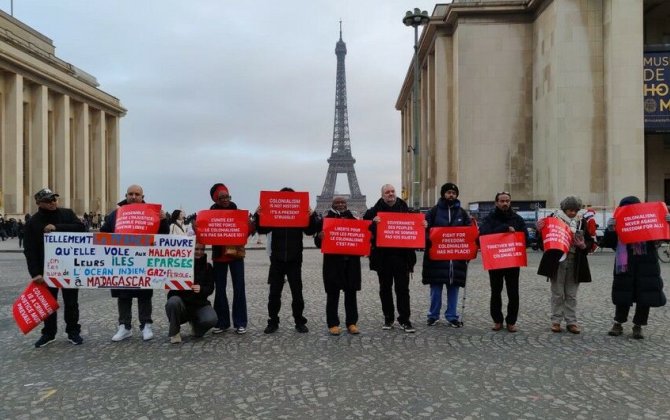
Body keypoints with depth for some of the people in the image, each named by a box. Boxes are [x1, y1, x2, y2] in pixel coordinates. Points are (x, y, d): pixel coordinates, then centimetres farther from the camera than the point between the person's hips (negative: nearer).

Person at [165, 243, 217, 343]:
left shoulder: (207, 267, 7)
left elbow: (210, 288, 0)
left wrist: (201, 289, -23)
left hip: (199, 304, 2)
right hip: (181, 302, -1)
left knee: (211, 319, -28)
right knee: (173, 301, -36)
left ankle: (195, 322, 11)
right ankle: (174, 333, -10)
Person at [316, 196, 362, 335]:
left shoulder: (353, 218, 10)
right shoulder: (326, 219, 1)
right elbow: (319, 242, -1)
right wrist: (320, 237, -24)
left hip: (351, 261, 3)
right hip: (333, 261, -3)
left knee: (351, 292, 7)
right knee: (333, 294, 1)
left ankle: (351, 322, 15)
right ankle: (333, 324, 9)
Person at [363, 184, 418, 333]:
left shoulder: (404, 208, 7)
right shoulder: (376, 210, 1)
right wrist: (373, 222, -25)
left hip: (401, 255, 0)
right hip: (383, 255, 0)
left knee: (403, 288, 0)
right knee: (385, 288, 9)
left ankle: (404, 319, 6)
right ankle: (388, 318, 20)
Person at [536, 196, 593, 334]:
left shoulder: (582, 222, 4)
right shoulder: (554, 218, -2)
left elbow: (590, 241, 8)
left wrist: (584, 246, -13)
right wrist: (541, 229, -18)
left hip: (575, 262, 2)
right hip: (557, 261, -2)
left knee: (571, 295, 8)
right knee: (557, 294, 5)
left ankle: (571, 322, 16)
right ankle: (556, 321, 14)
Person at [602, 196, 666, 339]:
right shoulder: (618, 224, 3)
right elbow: (607, 244, -3)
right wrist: (610, 230, -21)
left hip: (647, 267, 1)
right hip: (626, 267, -1)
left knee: (645, 297, 4)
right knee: (623, 296, 6)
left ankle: (638, 326, 17)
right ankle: (618, 324, 19)